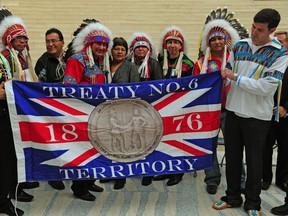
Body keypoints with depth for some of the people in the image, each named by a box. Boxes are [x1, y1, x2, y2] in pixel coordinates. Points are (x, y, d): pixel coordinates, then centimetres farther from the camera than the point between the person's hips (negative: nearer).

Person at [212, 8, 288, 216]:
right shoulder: (239, 46, 4)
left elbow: (265, 87, -20)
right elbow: (226, 73, 14)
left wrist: (235, 78, -18)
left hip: (257, 116, -4)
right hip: (233, 111, 4)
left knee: (254, 161, 9)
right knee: (232, 157, 14)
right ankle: (232, 196, 32)